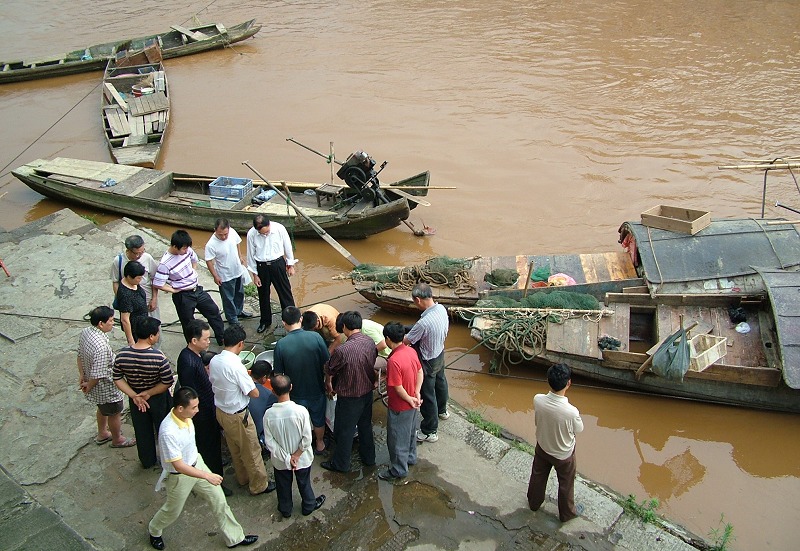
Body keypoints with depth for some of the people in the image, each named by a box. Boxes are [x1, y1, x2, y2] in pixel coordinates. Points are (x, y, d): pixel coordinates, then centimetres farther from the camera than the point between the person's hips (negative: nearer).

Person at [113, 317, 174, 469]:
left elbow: (117, 379, -9)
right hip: (158, 400, -3)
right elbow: (168, 383, -25)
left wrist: (134, 396, -10)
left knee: (142, 431, 25)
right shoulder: (159, 357, -31)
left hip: (136, 400, 3)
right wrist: (149, 393, -15)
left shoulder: (121, 355, -19)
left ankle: (147, 461, 44)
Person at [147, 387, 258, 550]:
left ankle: (234, 538, 29)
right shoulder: (168, 431, -39)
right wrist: (207, 476, -29)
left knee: (219, 500, 13)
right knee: (173, 511, 20)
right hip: (180, 476, -7)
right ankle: (154, 531, 52)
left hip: (197, 463, 7)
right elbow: (179, 466, -32)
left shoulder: (185, 416, -14)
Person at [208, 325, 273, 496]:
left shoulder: (214, 360, -7)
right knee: (251, 451, 12)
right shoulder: (235, 366, -31)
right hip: (238, 416, -8)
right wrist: (249, 382, -5)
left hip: (221, 411, 8)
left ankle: (243, 478, 45)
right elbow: (254, 393, -25)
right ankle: (259, 485, 28)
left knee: (235, 449, 27)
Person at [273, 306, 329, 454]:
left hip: (296, 393, -1)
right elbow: (327, 363, -11)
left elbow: (278, 374, -11)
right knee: (319, 419, 26)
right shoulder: (315, 337, -21)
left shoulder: (280, 345, -22)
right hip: (317, 390, 1)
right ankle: (320, 444, 47)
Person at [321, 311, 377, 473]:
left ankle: (340, 464, 31)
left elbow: (329, 371, -13)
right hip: (367, 391, 6)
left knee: (344, 430, 13)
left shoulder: (343, 350, -30)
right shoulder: (370, 342, -10)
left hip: (349, 397, -6)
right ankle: (368, 458, 42)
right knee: (365, 425, 25)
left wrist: (329, 385, 9)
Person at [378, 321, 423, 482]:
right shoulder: (411, 351, -8)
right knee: (410, 432, 28)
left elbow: (398, 388, -27)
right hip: (412, 404, 8)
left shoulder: (394, 361, -33)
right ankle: (410, 457, 49)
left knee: (397, 438, 12)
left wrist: (410, 400, -12)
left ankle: (399, 470, 28)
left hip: (400, 407, -8)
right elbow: (420, 372, 2)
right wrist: (417, 394, -1)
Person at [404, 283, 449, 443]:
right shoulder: (441, 309, -15)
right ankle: (442, 410, 58)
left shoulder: (424, 323, -39)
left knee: (427, 395, 9)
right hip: (440, 354, 8)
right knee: (440, 382, 31)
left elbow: (406, 341, -23)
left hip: (428, 362, -8)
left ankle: (429, 431, 26)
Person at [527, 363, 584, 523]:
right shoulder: (571, 412, -40)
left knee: (538, 477, 31)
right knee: (566, 484, 26)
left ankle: (534, 503, 56)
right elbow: (579, 429, -16)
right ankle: (566, 513, 49)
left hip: (542, 448, 3)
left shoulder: (537, 400, -30)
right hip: (563, 454, -3)